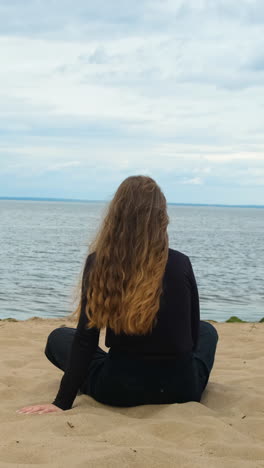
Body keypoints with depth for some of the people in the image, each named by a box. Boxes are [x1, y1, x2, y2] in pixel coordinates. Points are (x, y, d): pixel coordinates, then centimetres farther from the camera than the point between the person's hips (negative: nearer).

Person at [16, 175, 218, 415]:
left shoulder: (98, 263, -8)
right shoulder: (181, 264, -6)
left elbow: (85, 339, -8)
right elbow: (191, 334, 5)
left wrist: (63, 402, -2)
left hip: (119, 389, -1)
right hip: (181, 388, 1)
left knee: (58, 337, 25)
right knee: (206, 330, 34)